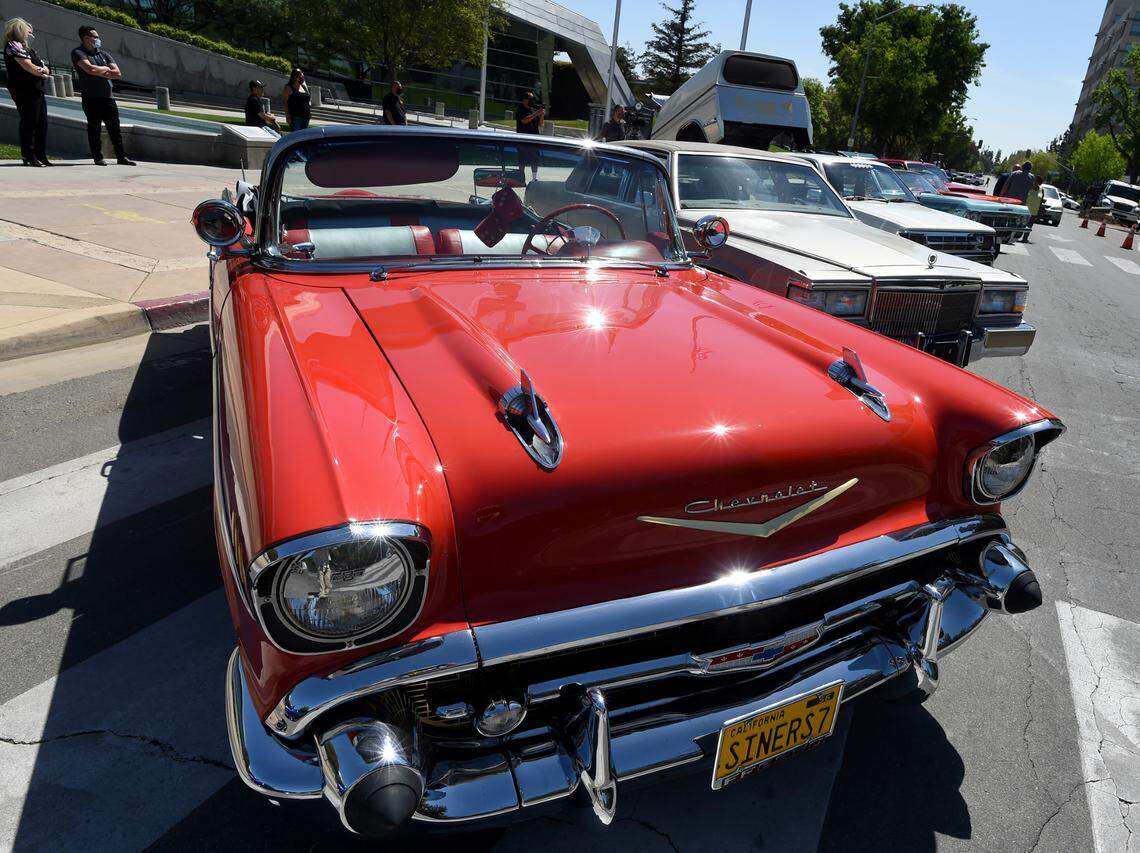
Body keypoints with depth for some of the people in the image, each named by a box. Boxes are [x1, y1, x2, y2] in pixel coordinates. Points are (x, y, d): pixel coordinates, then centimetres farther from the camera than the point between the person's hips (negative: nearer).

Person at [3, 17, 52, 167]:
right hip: (25, 91, -9)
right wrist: (43, 72, 2)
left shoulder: (26, 47, 24)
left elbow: (45, 68, 18)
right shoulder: (13, 45, -4)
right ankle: (29, 157, -9)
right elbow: (29, 67, -15)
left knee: (42, 123, 7)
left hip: (37, 90, 9)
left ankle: (41, 156, 12)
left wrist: (41, 70, -4)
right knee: (29, 122, -10)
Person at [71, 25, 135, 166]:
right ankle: (98, 158, 4)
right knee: (94, 129, 0)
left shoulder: (103, 54, 16)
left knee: (115, 128, 4)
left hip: (108, 97, 5)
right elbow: (90, 69, -18)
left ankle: (121, 156, 9)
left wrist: (99, 72, -6)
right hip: (91, 98, -4)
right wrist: (106, 69, -1)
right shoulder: (78, 53, 0)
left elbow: (118, 74, 4)